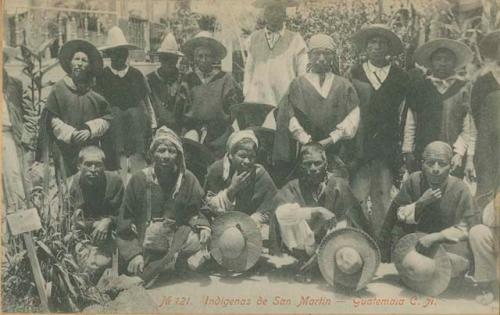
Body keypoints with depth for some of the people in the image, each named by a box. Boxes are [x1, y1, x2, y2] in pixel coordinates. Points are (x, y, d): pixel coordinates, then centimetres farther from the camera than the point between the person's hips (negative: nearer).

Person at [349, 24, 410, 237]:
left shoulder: (400, 77, 10)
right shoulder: (355, 74, 8)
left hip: (389, 145, 1)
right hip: (360, 144, -1)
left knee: (384, 195, 2)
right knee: (358, 194, -6)